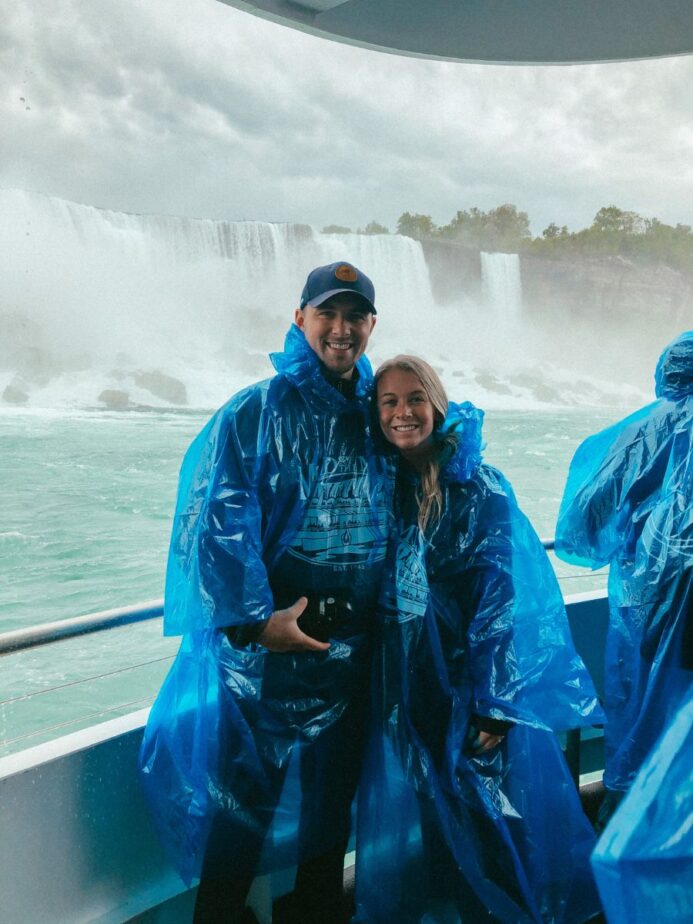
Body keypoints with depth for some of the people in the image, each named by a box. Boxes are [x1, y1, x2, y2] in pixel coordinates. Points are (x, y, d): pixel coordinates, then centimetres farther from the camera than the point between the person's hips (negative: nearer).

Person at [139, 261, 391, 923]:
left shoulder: (375, 412, 8)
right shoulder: (255, 412, -8)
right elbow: (218, 521, -16)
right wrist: (254, 619, -23)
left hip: (350, 647, 5)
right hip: (263, 646, -5)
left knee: (330, 798, 19)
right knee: (241, 799, 5)